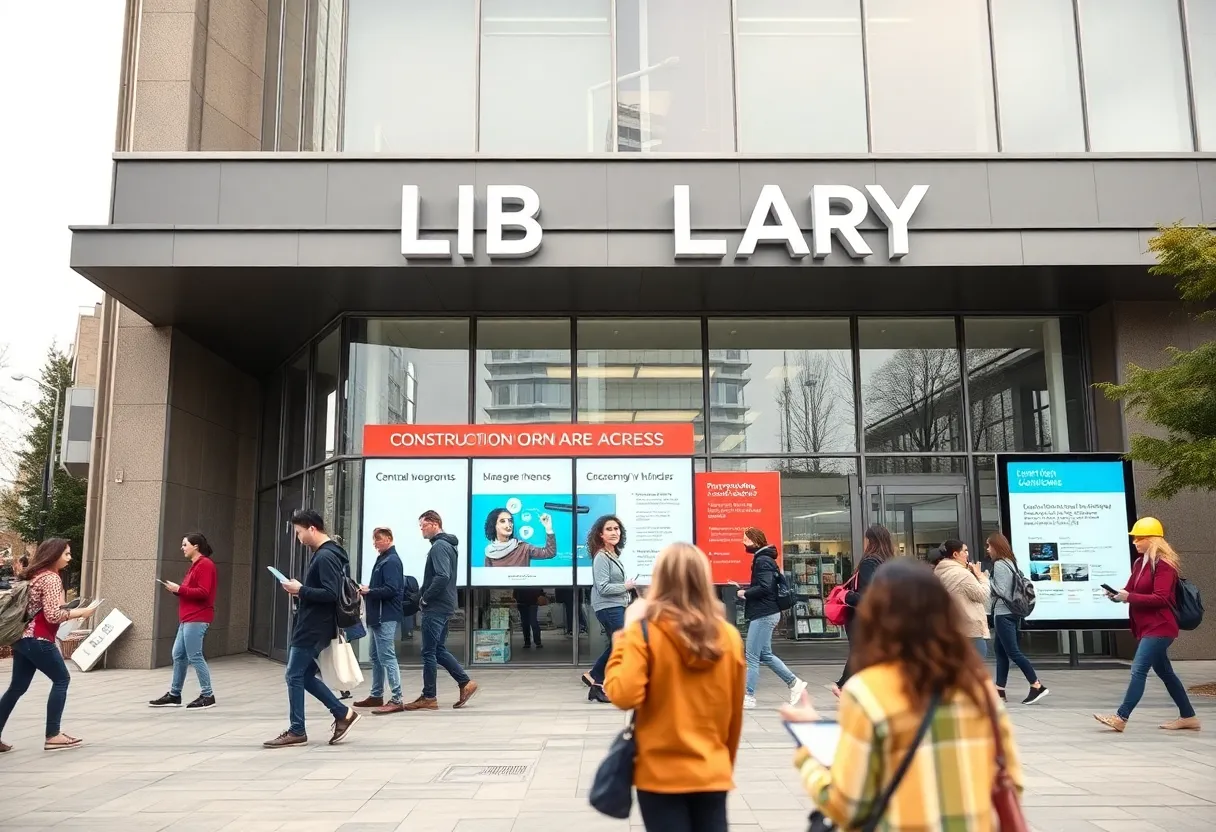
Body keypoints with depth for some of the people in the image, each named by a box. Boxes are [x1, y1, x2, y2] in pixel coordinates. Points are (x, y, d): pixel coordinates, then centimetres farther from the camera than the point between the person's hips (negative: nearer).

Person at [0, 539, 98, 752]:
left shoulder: (35, 575, 16)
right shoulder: (52, 578, -12)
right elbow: (52, 615, -18)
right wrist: (79, 612, -9)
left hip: (23, 638, 9)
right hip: (38, 640, -9)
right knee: (61, 679, 0)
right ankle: (52, 736, -1)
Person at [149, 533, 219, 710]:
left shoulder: (205, 564, -12)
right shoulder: (195, 565, 21)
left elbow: (203, 593, -20)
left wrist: (179, 589, -17)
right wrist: (176, 589, 7)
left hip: (197, 619, -10)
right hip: (188, 618, 10)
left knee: (194, 657, -7)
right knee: (178, 655, 11)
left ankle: (207, 696, -1)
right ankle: (174, 695, 19)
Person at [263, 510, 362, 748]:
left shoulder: (326, 556, -19)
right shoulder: (324, 554, 14)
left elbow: (331, 594, -26)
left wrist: (300, 590, -18)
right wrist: (301, 591, 6)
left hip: (313, 628, -10)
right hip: (310, 626, 10)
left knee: (294, 675, -1)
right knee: (305, 675, 13)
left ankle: (297, 731, 10)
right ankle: (343, 713, 15)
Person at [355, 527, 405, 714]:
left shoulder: (391, 561, -13)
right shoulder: (382, 559, 16)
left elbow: (391, 590, -22)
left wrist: (369, 591, -14)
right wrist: (367, 590, 3)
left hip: (386, 617, -10)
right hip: (378, 616, 10)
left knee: (387, 657, -10)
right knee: (375, 657, 17)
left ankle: (397, 700, -9)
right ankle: (376, 695, 28)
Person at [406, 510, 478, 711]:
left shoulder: (439, 546, -15)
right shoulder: (447, 544, 15)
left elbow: (442, 577, -27)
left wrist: (425, 598, -15)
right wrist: (426, 597, 10)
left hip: (435, 608, -10)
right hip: (445, 606, 10)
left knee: (429, 652, -1)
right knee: (439, 649, 15)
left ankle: (429, 697, 6)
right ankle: (466, 683, 15)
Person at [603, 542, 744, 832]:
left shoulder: (646, 632, -12)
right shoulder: (729, 637, 0)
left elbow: (623, 696, -18)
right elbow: (735, 714, 8)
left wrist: (624, 636, -7)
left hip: (661, 774, -3)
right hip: (712, 774, 3)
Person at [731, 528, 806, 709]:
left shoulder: (763, 561, -16)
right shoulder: (763, 559, 15)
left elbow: (764, 587, -25)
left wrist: (744, 593, -13)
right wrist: (743, 588, 5)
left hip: (763, 615, -10)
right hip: (765, 614, 10)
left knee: (752, 657, -4)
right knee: (765, 655, 16)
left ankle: (749, 698, 2)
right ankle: (794, 683, 21)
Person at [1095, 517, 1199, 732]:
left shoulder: (1164, 564, -15)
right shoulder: (1140, 563, 13)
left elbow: (1160, 599, -22)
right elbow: (1132, 591, 14)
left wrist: (1129, 597, -24)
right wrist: (1117, 594, -8)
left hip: (1159, 628, -10)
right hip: (1148, 627, 10)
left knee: (1138, 670, -13)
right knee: (1164, 672, 16)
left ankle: (1121, 717, -15)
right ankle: (1188, 717, 27)